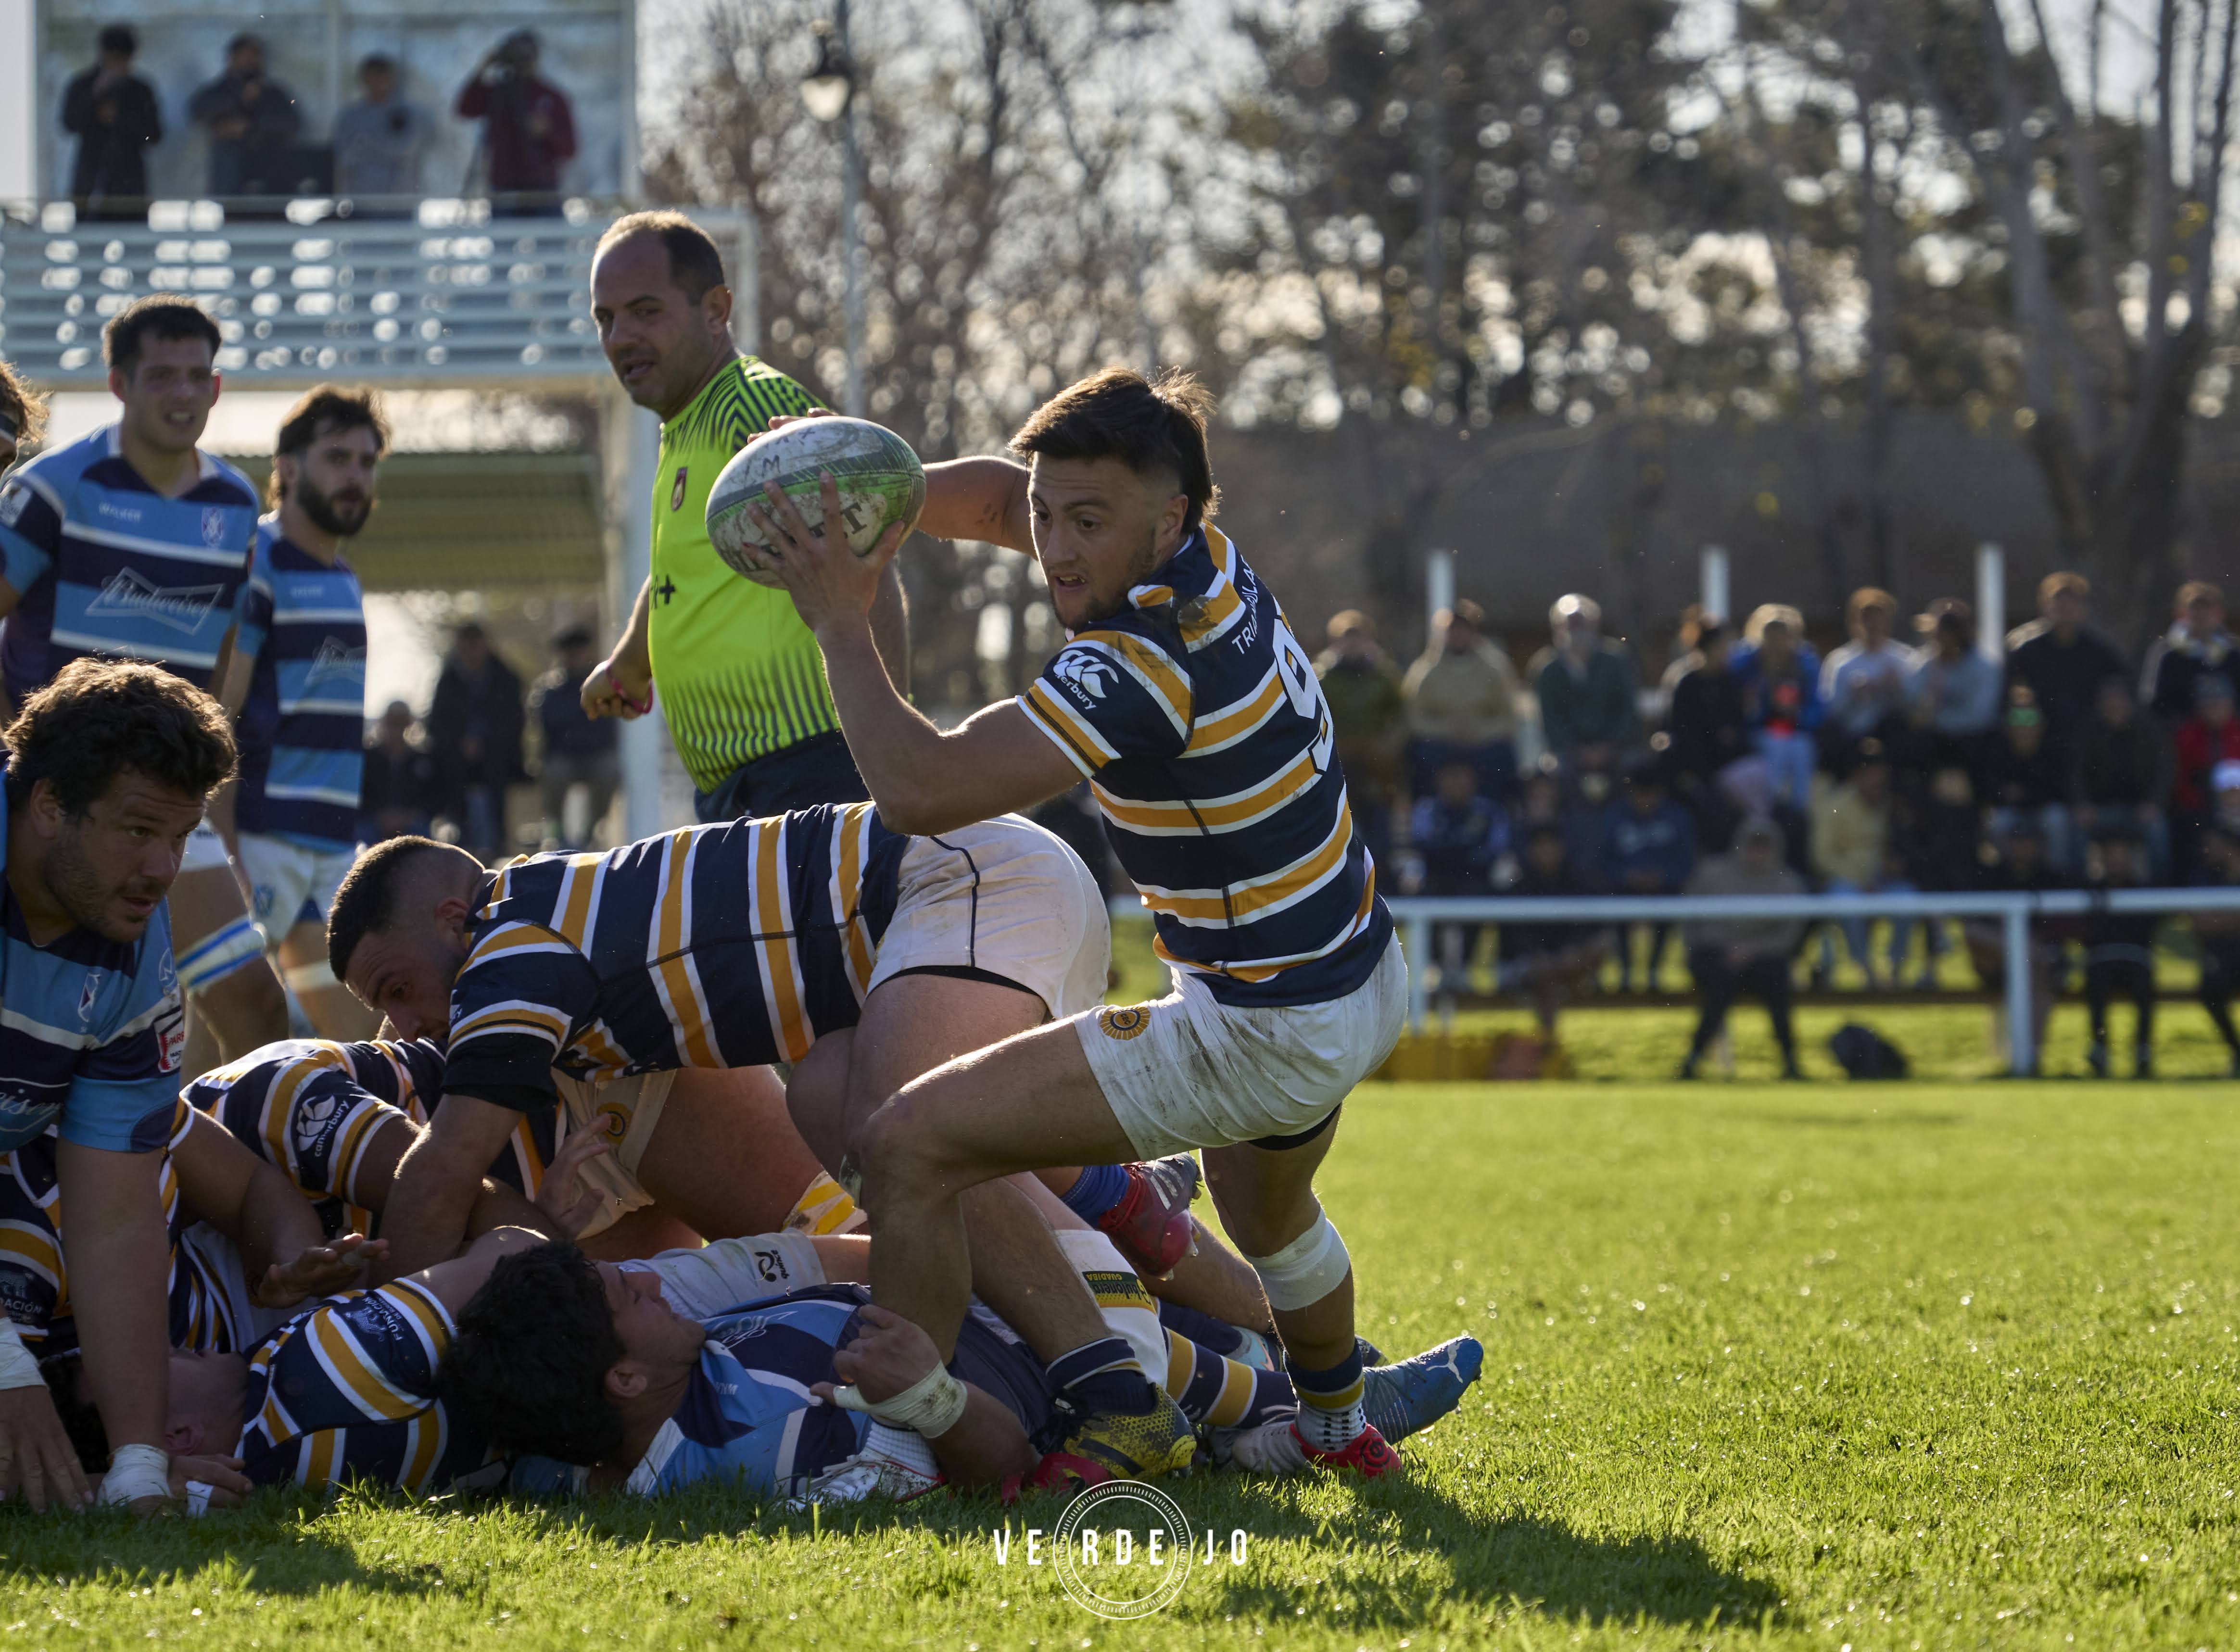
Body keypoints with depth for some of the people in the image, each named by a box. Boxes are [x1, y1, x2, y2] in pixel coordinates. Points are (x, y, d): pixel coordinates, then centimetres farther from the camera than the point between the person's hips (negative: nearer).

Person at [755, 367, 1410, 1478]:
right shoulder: (1205, 556, -3)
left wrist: (840, 622, -23)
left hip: (1263, 1033, -10)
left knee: (905, 1149, -13)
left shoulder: (1142, 666, -30)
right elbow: (999, 494, 14)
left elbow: (919, 790, -33)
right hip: (1360, 976, 10)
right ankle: (1335, 1423, 64)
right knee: (1265, 1211, 41)